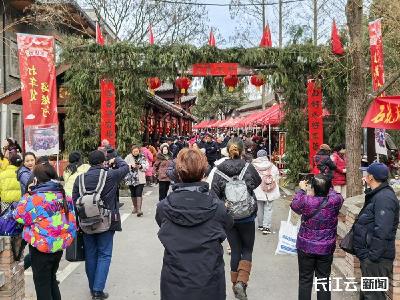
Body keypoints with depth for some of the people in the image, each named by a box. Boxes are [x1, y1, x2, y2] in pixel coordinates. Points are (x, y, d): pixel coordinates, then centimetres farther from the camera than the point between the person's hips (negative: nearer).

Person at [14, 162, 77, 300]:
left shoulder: (35, 198, -20)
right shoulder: (63, 195, 1)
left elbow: (19, 216, -9)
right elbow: (70, 219, 7)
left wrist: (27, 196, -2)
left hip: (41, 248, -6)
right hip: (60, 244, 7)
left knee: (42, 283, 9)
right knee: (51, 279, 23)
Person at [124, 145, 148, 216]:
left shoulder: (142, 157, 4)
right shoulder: (128, 157, 3)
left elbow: (146, 166, 1)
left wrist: (140, 166, -15)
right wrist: (131, 166, -18)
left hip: (140, 179, -2)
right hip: (131, 179, 2)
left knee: (139, 193, -12)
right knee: (133, 194, 13)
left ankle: (139, 209, -13)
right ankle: (135, 207, 31)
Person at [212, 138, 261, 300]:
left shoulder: (219, 170, -7)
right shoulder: (248, 167, -9)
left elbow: (215, 194, -7)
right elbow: (258, 182, 10)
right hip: (246, 216, -1)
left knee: (235, 250, 15)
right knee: (247, 250, 14)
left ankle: (235, 284, 22)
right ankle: (241, 282, -4)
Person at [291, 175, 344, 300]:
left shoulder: (306, 201, -21)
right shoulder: (335, 200, -17)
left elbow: (294, 205, 2)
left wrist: (301, 190, 14)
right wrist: (326, 187, 18)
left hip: (306, 247, -1)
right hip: (326, 248, 2)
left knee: (305, 280, 13)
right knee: (323, 280, 14)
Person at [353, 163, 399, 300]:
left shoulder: (384, 198, -22)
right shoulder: (377, 195, 12)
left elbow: (381, 232, -26)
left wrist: (372, 256, -24)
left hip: (377, 258, -10)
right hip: (369, 254, 10)